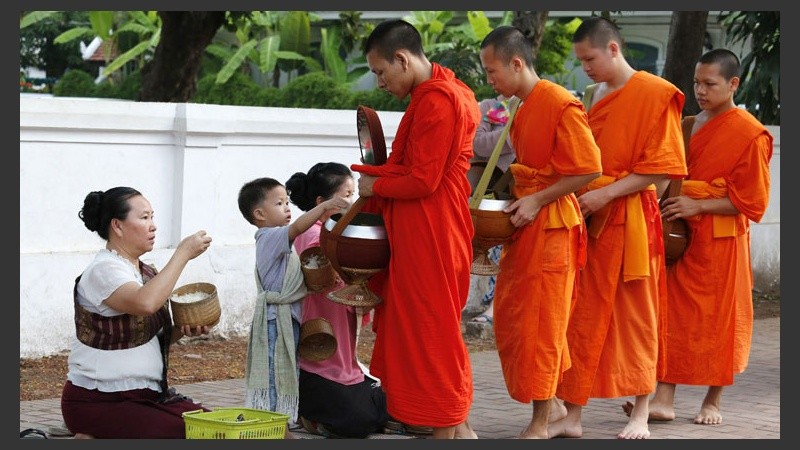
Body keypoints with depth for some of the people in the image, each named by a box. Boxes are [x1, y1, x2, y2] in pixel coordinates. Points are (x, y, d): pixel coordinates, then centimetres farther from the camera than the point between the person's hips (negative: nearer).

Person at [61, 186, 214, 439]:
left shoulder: (146, 273, 12)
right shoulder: (104, 270, -14)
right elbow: (145, 303, -35)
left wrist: (181, 330, -1)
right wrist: (183, 253, -25)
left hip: (148, 394, 9)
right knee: (184, 434, -21)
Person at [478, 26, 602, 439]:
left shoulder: (561, 104, -16)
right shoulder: (523, 109, 11)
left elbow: (589, 171, -17)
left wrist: (537, 201, -18)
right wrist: (514, 195, 6)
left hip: (550, 226, -9)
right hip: (524, 223, 9)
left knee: (541, 327, -3)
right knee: (511, 320, 11)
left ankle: (541, 424, 4)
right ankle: (551, 400, 21)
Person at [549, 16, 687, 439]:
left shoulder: (655, 94, -8)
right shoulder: (597, 96, 13)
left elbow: (660, 168, -11)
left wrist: (606, 193, -17)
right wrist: (580, 195, 1)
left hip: (631, 219, -6)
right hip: (591, 218, 6)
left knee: (636, 317, 3)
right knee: (582, 318, 4)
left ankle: (640, 416, 12)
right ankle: (572, 416, 8)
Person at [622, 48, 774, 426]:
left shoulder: (751, 135, -9)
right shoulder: (691, 125, 11)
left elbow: (751, 202, -11)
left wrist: (697, 205, -17)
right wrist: (674, 203, 4)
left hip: (722, 241, -6)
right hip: (683, 235, 6)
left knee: (720, 319, 3)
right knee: (674, 314, 0)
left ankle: (713, 402, 16)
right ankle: (663, 399, 0)